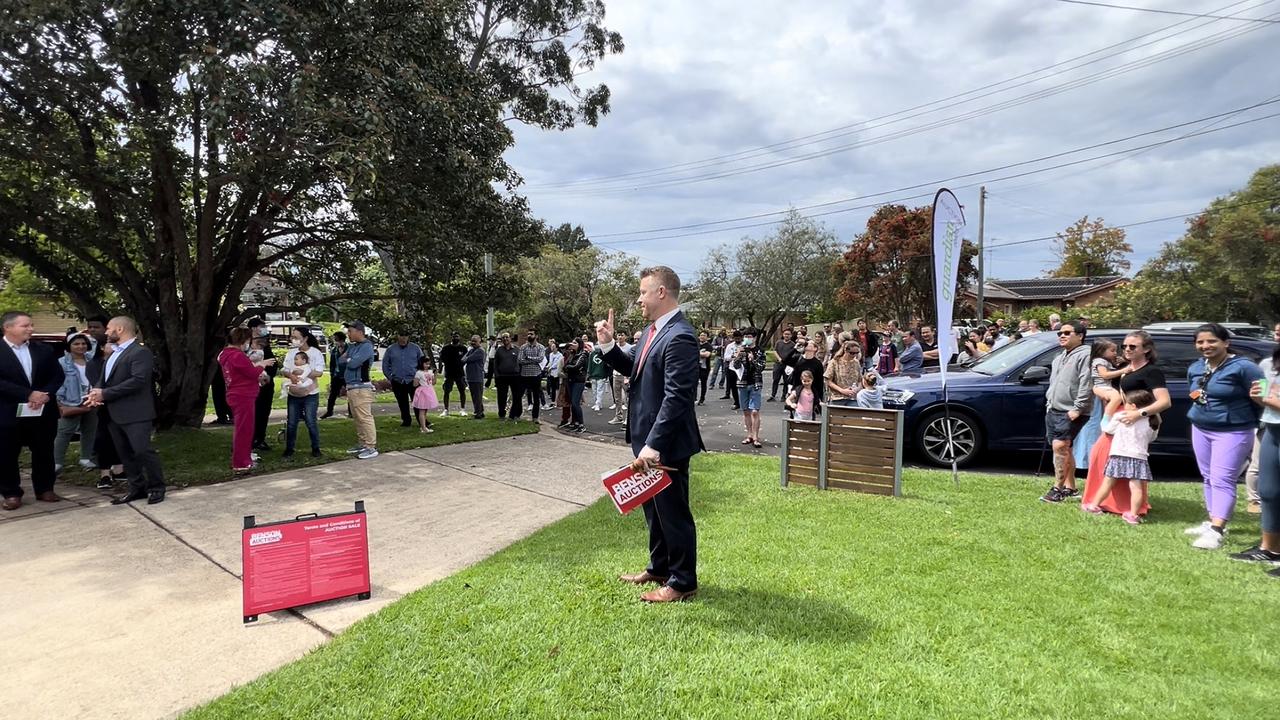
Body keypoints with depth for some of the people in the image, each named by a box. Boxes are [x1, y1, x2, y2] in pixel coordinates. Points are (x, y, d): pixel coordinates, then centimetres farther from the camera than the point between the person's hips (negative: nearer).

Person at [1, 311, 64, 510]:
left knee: (44, 453, 10)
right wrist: (28, 394, -19)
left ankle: (44, 489, 21)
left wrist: (46, 394, -12)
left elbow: (58, 376, 5)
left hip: (43, 412, 3)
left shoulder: (44, 350, 7)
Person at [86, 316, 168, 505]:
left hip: (135, 413, -9)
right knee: (126, 453, 11)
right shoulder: (114, 353, 20)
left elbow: (138, 381, -22)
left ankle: (156, 487, 2)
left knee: (143, 451, -9)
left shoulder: (140, 351, -12)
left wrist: (105, 394, -18)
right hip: (115, 413, 9)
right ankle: (137, 487, 18)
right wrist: (96, 391, -5)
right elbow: (105, 378, 18)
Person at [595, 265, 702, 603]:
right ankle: (659, 568, 38)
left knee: (673, 511, 5)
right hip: (648, 437, 10)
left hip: (666, 442, -10)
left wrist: (654, 443, -28)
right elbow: (634, 368, 19)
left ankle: (682, 581, 21)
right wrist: (608, 346, 3)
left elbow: (677, 397, -27)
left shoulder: (680, 337, -22)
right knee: (654, 507, 22)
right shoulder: (654, 329, 9)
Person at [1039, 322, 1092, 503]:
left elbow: (1086, 385, -19)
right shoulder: (1059, 357, 20)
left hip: (1071, 412, -9)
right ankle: (1070, 488, 21)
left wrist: (1077, 408, -22)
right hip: (1054, 410, 9)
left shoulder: (1085, 355, -10)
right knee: (1064, 449, 12)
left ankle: (1058, 488, -12)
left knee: (1060, 446, -17)